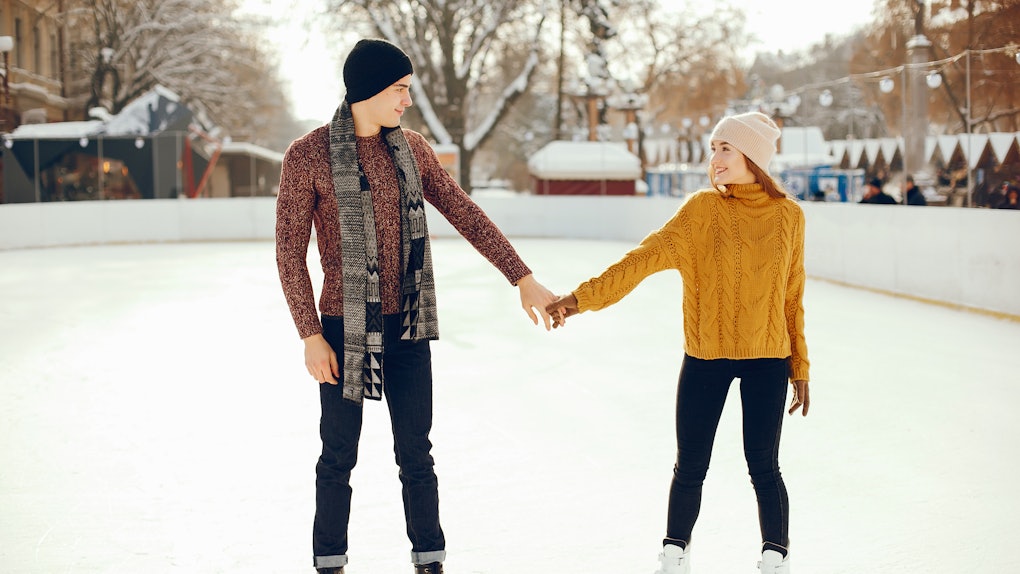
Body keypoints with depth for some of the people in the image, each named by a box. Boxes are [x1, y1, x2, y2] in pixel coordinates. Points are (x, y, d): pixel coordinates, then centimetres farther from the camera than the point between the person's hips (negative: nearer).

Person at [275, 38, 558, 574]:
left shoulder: (411, 148, 4)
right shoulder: (308, 154, -9)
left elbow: (466, 215, 7)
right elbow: (290, 251, -8)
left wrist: (523, 278, 3)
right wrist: (311, 337, -11)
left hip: (407, 326, 3)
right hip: (345, 328, -3)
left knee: (415, 453, 8)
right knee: (338, 455, 9)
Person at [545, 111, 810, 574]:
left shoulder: (789, 215, 0)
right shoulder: (702, 208, -5)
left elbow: (792, 298, 7)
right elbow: (645, 257, -14)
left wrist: (799, 366, 10)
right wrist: (582, 297, -24)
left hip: (767, 360, 0)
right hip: (704, 358, 0)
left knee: (763, 466, 1)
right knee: (690, 467, 7)